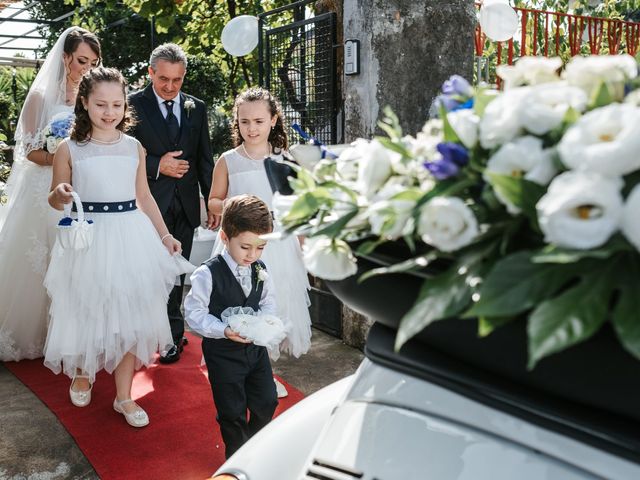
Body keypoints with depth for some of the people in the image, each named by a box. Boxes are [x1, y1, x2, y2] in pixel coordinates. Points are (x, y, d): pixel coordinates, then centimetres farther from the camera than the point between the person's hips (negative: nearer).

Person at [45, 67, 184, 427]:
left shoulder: (134, 147, 5)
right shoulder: (69, 149, -2)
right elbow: (55, 200, 3)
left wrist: (164, 235, 11)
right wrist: (61, 196, -20)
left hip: (130, 238, 2)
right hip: (88, 239, -2)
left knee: (129, 314, 4)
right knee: (86, 313, 9)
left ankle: (124, 396, 19)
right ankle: (82, 373, 40)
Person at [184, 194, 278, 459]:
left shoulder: (261, 270, -4)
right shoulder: (208, 274, -20)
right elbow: (194, 313, -17)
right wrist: (224, 330, -29)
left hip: (255, 346, 5)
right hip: (223, 352, -5)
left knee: (267, 402, 14)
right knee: (233, 412, 7)